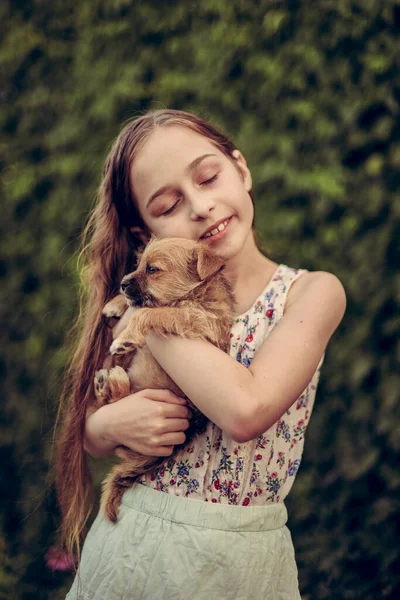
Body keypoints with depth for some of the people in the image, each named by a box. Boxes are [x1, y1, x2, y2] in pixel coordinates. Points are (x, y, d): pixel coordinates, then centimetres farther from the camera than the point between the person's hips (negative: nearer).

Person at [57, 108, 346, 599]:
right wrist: (111, 423, -16)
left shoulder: (312, 291, -10)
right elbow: (86, 433, 7)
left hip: (239, 559, -2)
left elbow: (246, 409, -26)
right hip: (129, 542, 3)